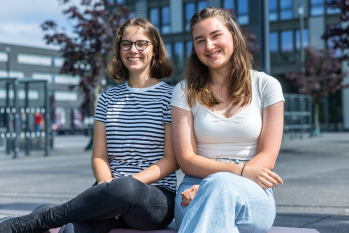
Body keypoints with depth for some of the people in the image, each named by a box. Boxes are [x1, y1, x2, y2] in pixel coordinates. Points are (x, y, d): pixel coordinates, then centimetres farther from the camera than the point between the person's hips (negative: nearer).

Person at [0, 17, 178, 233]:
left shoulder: (169, 96, 4)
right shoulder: (108, 98, 16)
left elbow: (172, 160, -2)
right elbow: (99, 156, 10)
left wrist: (131, 183, -16)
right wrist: (108, 185, -12)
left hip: (158, 200, -1)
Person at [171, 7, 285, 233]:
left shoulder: (266, 86, 6)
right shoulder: (185, 91, 8)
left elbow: (267, 157, 1)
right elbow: (186, 159, 1)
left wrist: (213, 185, -15)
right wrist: (241, 171, -16)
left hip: (252, 197, 0)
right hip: (195, 189, 0)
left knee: (221, 187, -37)